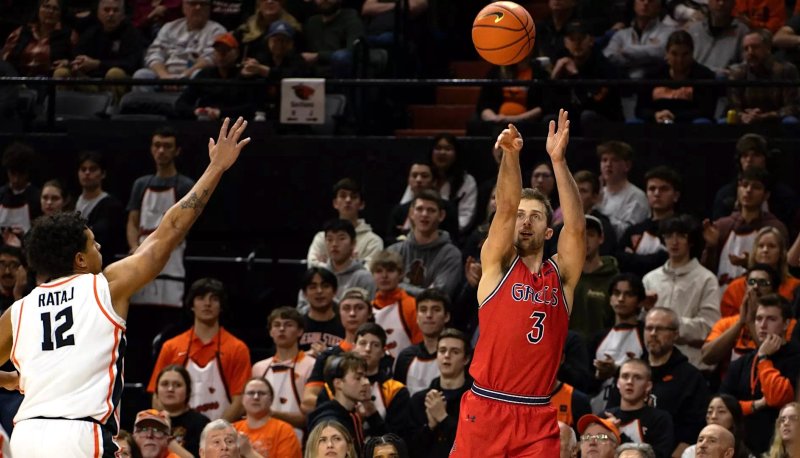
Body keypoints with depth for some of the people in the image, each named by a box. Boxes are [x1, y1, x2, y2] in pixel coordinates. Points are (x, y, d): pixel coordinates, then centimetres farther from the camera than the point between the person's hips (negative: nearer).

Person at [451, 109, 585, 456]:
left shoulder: (561, 275, 9)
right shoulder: (498, 265, 5)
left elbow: (576, 226, -7)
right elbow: (506, 209, -11)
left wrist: (558, 160, -18)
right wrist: (510, 155, -28)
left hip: (538, 418, 2)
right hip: (485, 410, -2)